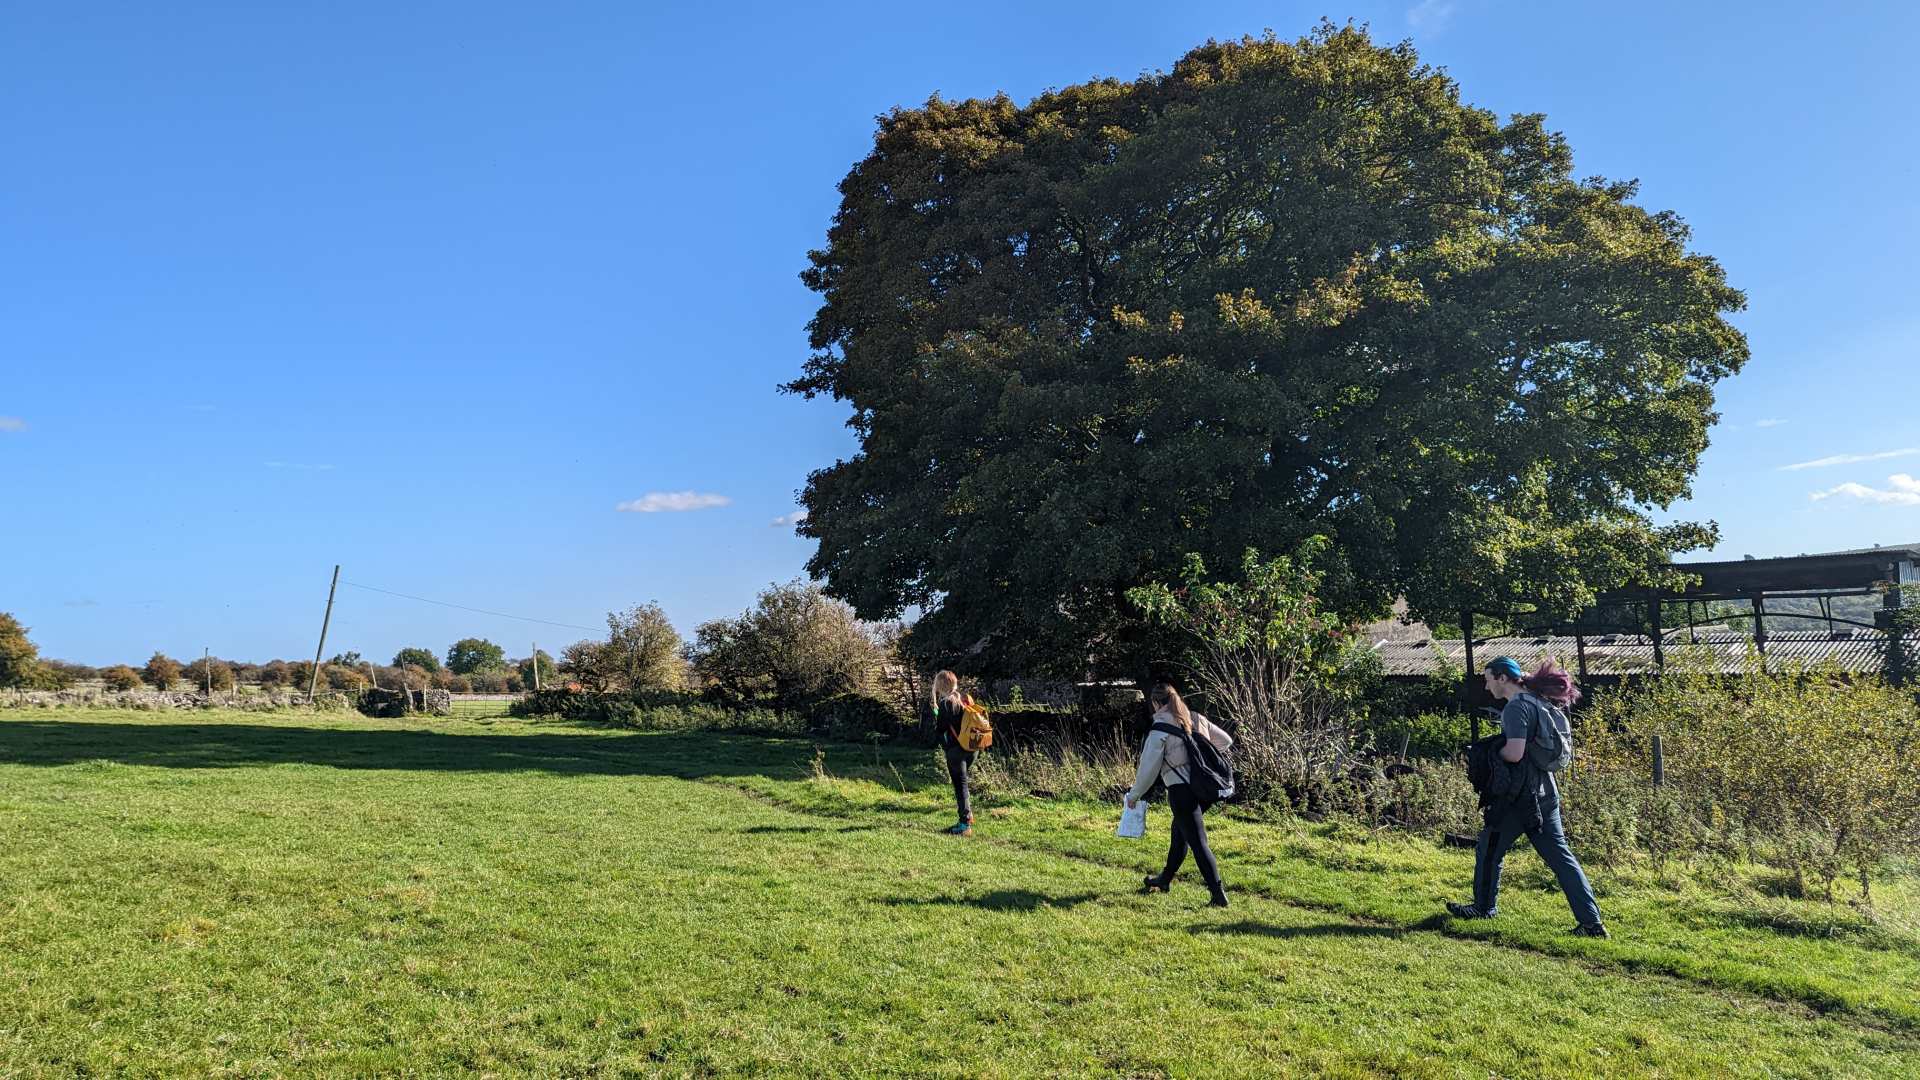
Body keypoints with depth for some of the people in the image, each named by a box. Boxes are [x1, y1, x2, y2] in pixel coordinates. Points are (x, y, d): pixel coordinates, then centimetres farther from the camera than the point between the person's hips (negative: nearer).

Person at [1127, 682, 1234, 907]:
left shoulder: (1160, 728, -10)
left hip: (1181, 790, -8)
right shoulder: (1196, 719, 9)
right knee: (1180, 831, 24)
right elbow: (1226, 741, 18)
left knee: (1198, 842, -4)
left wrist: (1134, 795, 7)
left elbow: (1149, 766, -7)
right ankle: (1165, 879, 41)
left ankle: (1218, 894, -7)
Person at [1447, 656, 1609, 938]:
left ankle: (1484, 907, 23)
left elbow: (1514, 753, -26)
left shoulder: (1517, 706, -16)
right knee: (1560, 855, 8)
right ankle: (1592, 922, 4)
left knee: (1488, 850, 9)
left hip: (1520, 795, -9)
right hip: (1545, 792, 9)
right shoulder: (1539, 702, 13)